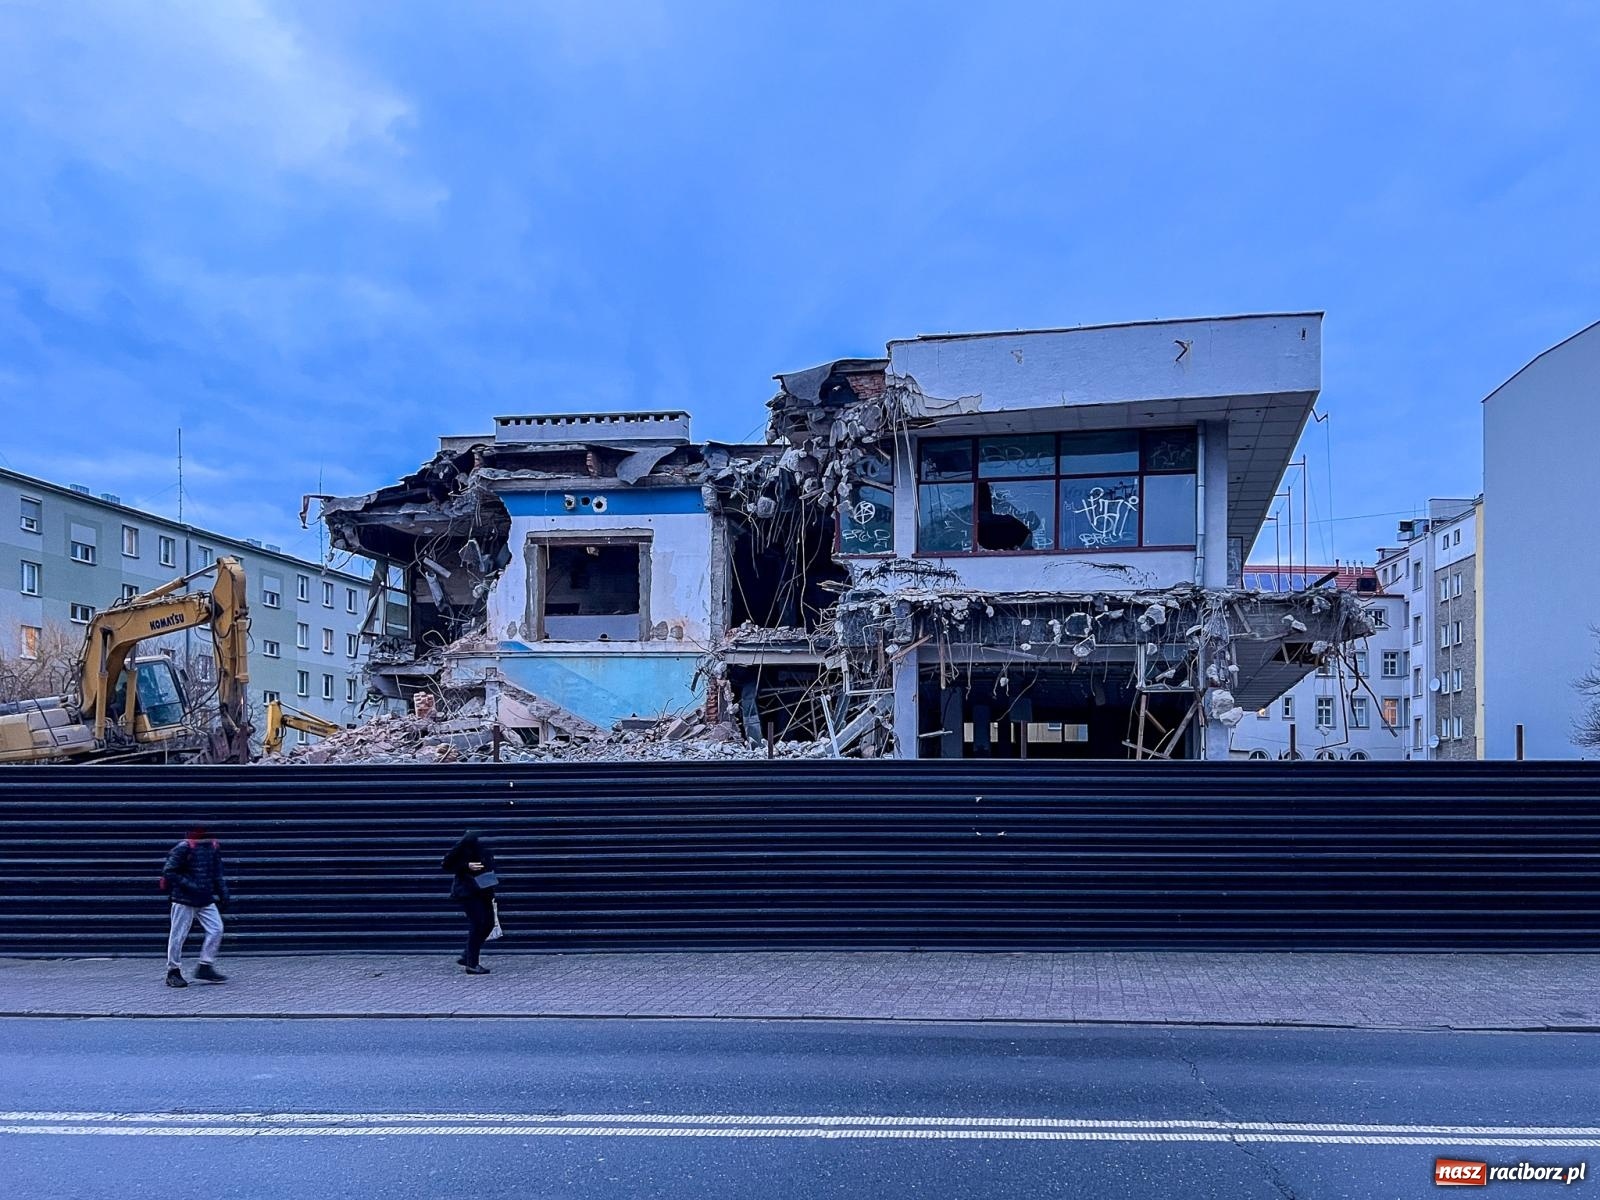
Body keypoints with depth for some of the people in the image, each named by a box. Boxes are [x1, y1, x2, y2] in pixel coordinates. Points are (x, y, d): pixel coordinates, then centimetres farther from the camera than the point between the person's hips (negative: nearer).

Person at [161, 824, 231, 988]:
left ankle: (206, 967, 11)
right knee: (178, 934, 2)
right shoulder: (183, 848, -14)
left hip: (206, 899, 6)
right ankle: (173, 972, 16)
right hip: (184, 900, -6)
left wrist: (224, 894, 10)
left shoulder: (214, 847, 6)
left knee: (216, 929, 1)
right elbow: (169, 872, -14)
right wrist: (189, 885, -20)